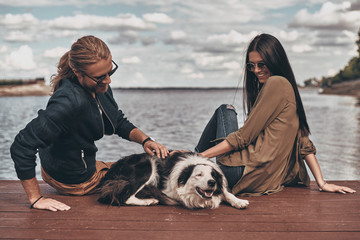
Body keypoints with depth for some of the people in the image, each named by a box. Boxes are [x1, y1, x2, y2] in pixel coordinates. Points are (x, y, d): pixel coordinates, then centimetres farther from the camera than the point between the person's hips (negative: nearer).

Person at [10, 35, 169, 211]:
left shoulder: (99, 87, -9)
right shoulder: (72, 101, -37)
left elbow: (120, 123, 6)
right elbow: (22, 146, -37)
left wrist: (145, 140, -12)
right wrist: (36, 199, -32)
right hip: (76, 182, -8)